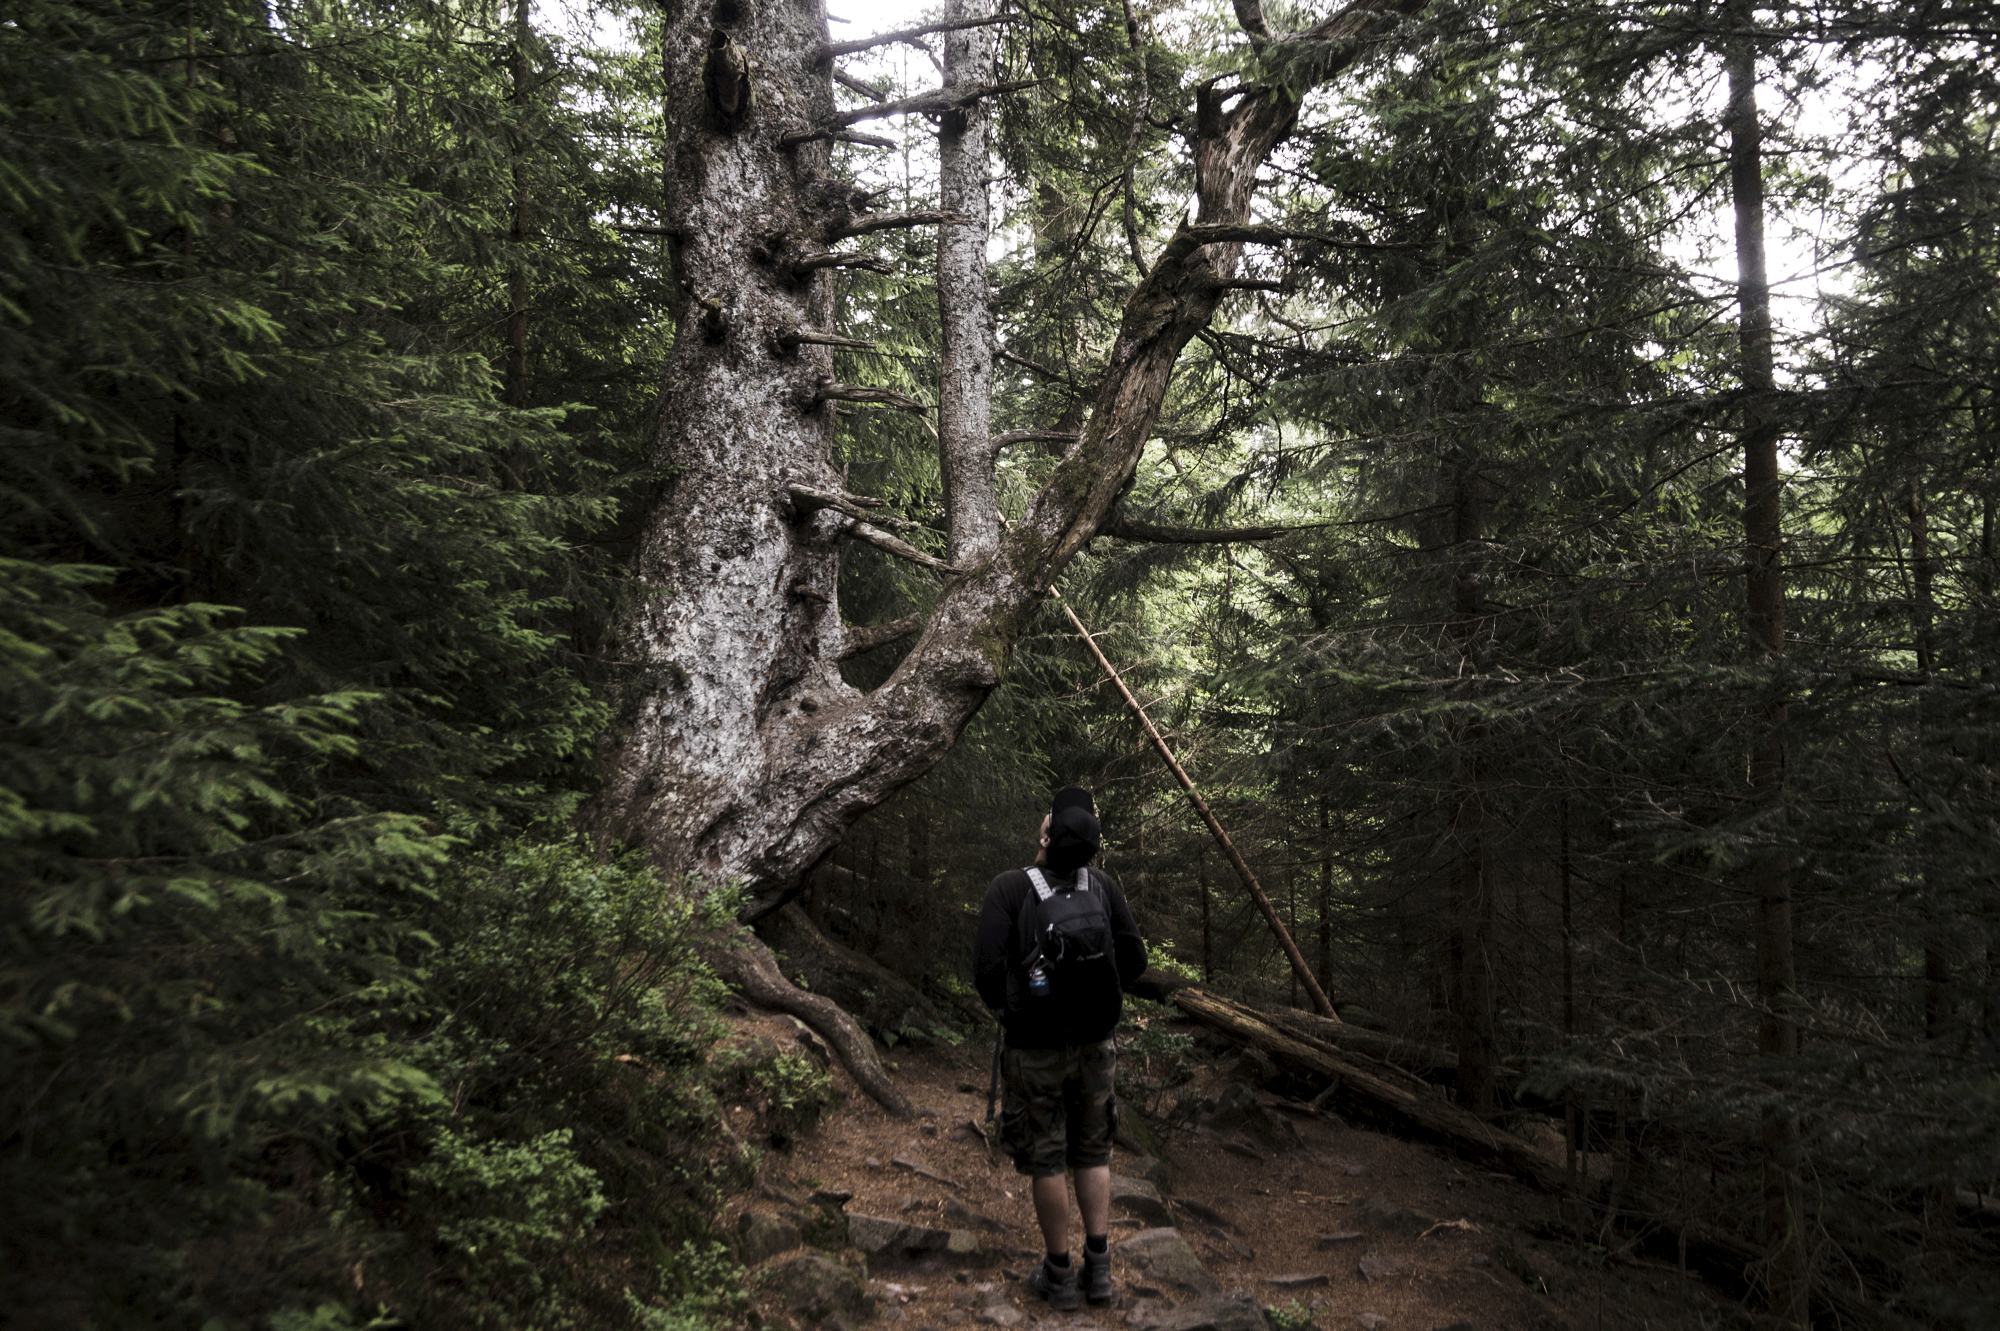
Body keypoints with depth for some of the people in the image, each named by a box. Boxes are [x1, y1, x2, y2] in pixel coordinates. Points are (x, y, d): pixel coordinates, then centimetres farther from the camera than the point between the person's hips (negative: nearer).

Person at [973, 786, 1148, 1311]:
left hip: (1036, 1051, -3)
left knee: (1044, 1159, 11)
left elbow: (987, 968, -20)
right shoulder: (1103, 886, -7)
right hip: (1095, 1045, 3)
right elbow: (1134, 958, -3)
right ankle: (1099, 1269, 19)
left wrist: (1003, 1008, 1)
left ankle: (1059, 1275, 20)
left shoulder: (1010, 888, -18)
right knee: (1093, 1153, 18)